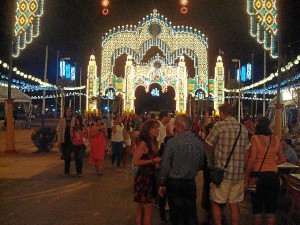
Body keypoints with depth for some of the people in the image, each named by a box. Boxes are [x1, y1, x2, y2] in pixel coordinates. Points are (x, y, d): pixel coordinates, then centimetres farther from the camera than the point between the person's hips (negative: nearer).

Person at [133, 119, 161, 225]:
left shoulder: (155, 143, 9)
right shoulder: (143, 143, -17)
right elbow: (135, 161, -22)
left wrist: (158, 160, -1)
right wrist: (153, 161, -21)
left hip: (150, 177, 8)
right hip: (143, 178, -8)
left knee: (141, 208, 17)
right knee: (148, 210, -3)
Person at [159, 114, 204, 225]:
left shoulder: (172, 142, -16)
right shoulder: (199, 143, -4)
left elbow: (165, 165, -13)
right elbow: (200, 165, 6)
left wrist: (162, 184, -2)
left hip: (174, 183, -3)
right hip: (191, 183, 4)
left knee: (177, 216, 8)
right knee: (191, 214, 16)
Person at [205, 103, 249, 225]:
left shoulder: (219, 125, -10)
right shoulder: (243, 128, 6)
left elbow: (207, 145, -3)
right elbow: (245, 151, 11)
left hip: (222, 172, -5)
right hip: (239, 174, 5)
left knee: (215, 203, 9)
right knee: (234, 204, 14)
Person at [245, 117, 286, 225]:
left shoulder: (255, 138, -8)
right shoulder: (275, 139, 3)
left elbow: (252, 159, -13)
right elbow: (282, 159, 10)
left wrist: (246, 176, -6)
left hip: (258, 174, -3)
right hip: (273, 175, 3)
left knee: (257, 206, 9)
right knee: (271, 207, 12)